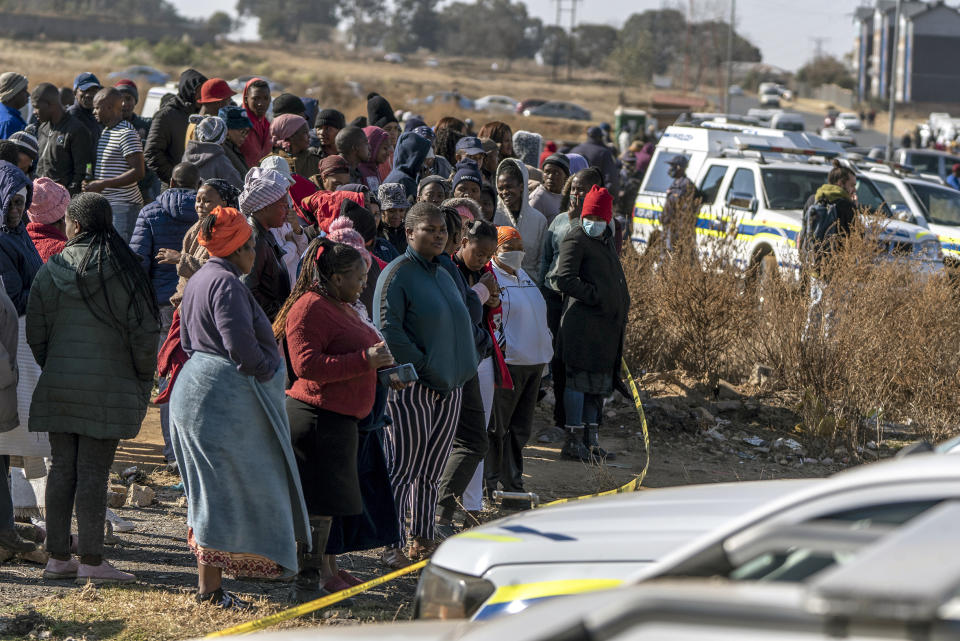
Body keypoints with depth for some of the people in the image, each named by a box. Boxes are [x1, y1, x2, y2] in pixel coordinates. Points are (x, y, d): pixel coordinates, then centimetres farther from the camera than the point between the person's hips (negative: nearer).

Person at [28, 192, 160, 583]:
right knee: (93, 471, -3)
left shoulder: (51, 271, 2)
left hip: (58, 386, 3)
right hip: (107, 387, -3)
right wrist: (143, 381, 5)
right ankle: (91, 561, -2)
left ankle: (58, 557, 13)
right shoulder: (120, 271, -7)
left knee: (61, 467, 10)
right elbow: (144, 330, -8)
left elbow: (35, 332, 6)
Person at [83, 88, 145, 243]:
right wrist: (91, 183, 8)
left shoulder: (127, 134, -13)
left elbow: (138, 172, -20)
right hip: (105, 204, 9)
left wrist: (103, 184, -20)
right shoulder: (104, 131, 17)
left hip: (123, 205, -9)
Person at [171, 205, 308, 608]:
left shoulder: (200, 279, 16)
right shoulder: (227, 283, -17)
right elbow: (241, 346, -26)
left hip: (196, 388, 11)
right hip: (225, 396, -11)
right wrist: (270, 367, -7)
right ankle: (210, 588, -4)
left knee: (215, 490, 16)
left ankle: (208, 580, 22)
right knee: (226, 489, -6)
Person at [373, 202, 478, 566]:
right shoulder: (397, 274, -8)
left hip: (449, 386, 8)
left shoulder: (443, 275, 17)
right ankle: (394, 546, -4)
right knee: (403, 468, -7)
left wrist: (462, 367, 11)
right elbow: (388, 330, -15)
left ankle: (423, 539, 18)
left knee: (432, 469, 11)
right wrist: (423, 368, -16)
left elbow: (461, 322, 26)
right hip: (412, 387, -8)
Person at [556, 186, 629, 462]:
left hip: (607, 325, 9)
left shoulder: (606, 240, 19)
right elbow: (565, 279, -17)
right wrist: (597, 297, -18)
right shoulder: (576, 240, -7)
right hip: (583, 322, -9)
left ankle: (590, 438, 20)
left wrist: (622, 311, 16)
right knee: (579, 378, -5)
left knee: (599, 381, 12)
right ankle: (574, 441, -2)